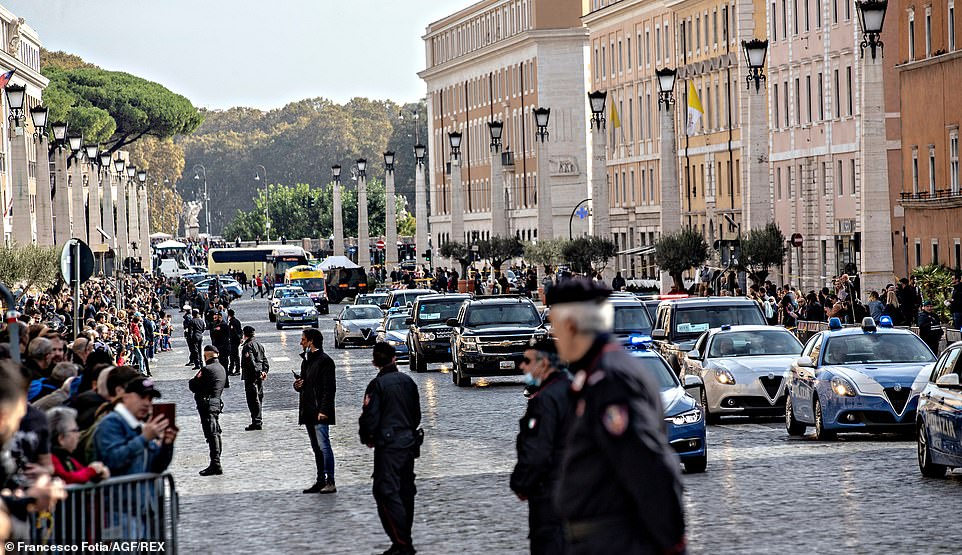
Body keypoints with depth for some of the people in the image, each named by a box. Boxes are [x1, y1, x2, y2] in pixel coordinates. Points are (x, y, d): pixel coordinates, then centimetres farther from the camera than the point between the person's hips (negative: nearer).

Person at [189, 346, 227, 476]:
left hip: (206, 404, -9)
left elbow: (193, 387, -13)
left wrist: (192, 380, 9)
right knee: (215, 433, 15)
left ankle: (215, 464, -15)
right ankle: (215, 464, 20)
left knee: (211, 434, -11)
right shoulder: (221, 369, 13)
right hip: (217, 402, 9)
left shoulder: (207, 369, -14)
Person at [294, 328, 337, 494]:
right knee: (316, 448, 11)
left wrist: (323, 410, -21)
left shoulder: (324, 361, -9)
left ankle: (330, 482, -13)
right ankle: (321, 481, 15)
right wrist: (298, 385, 3)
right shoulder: (306, 361, 18)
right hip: (308, 411, 9)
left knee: (323, 446, -12)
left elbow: (329, 388, -15)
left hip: (320, 412, -9)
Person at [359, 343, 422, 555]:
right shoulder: (408, 381, 7)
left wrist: (367, 438, 5)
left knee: (387, 493, -6)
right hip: (409, 442, 7)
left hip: (388, 445, -7)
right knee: (406, 492, 13)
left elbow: (370, 418, -13)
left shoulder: (377, 385, -12)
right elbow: (417, 414, 14)